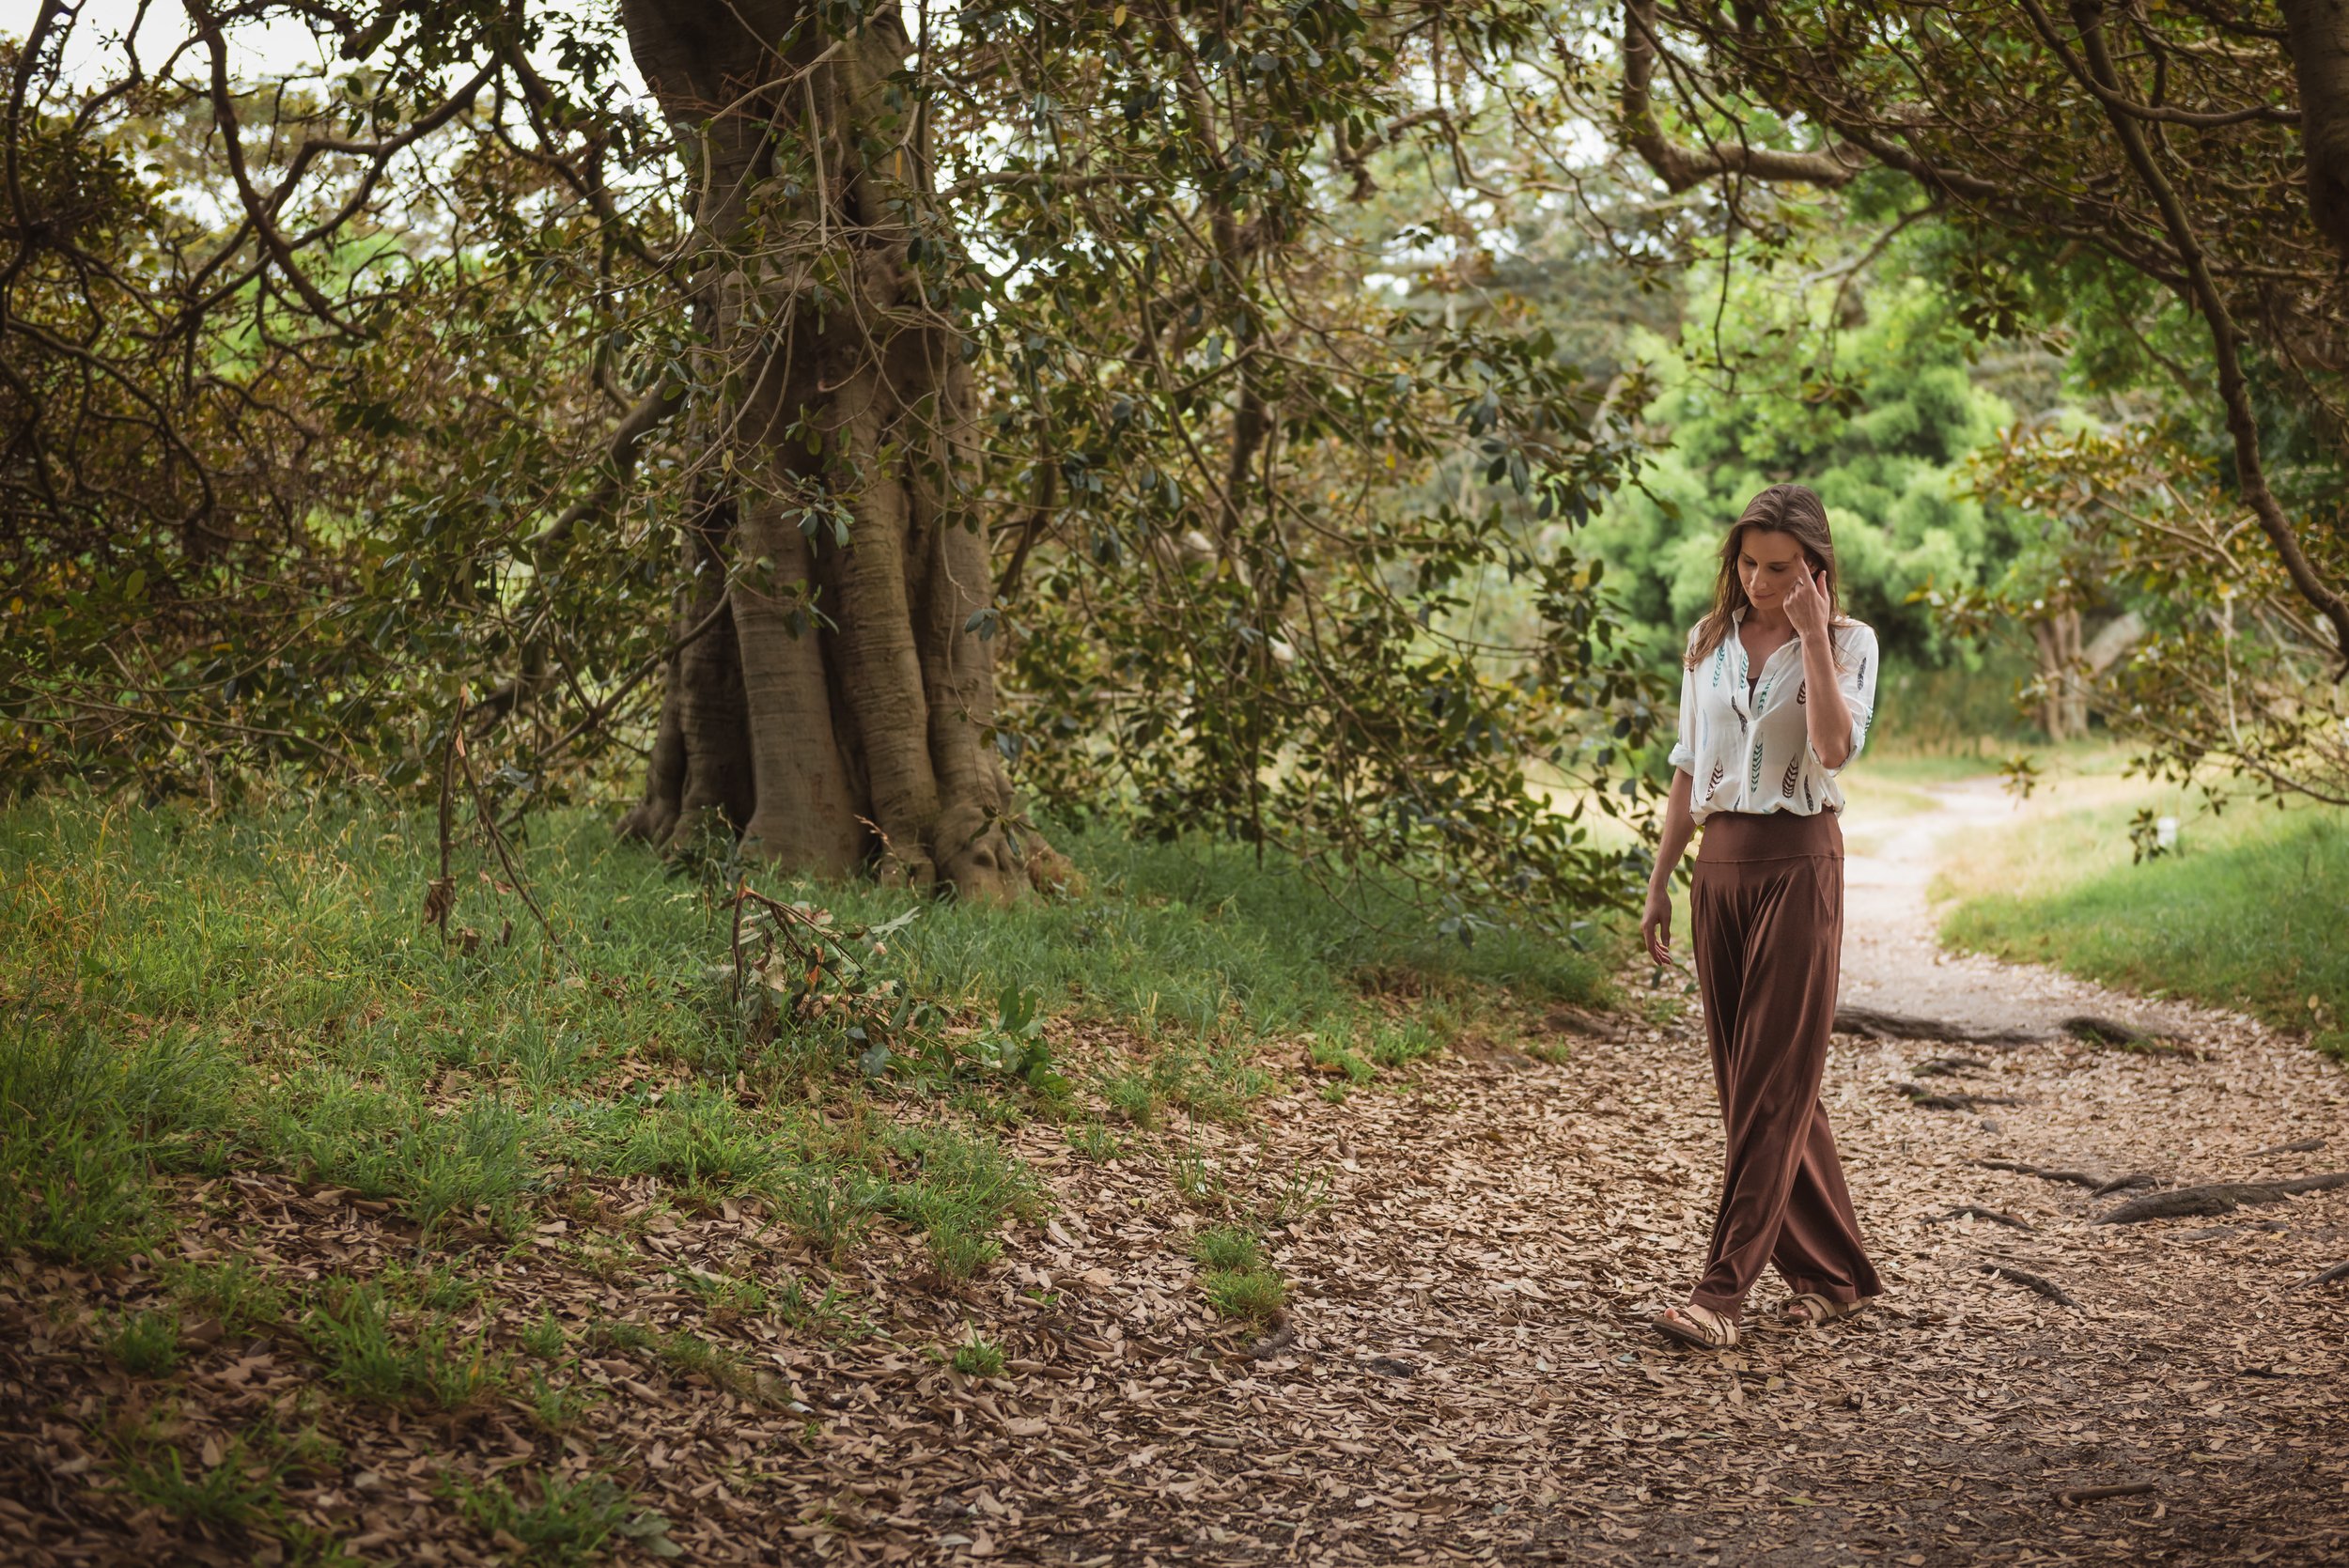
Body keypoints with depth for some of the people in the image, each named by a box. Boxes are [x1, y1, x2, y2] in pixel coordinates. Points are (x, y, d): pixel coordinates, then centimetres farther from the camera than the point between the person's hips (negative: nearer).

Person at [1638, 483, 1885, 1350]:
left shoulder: (1848, 641, -2)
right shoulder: (1709, 640, 11)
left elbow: (1835, 749, -20)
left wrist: (1812, 635, -18)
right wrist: (1659, 881, 14)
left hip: (1797, 864, -6)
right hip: (1719, 863, 6)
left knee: (1772, 1084, -8)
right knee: (1749, 1081, 8)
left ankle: (1721, 1291, -10)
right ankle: (1835, 1272, 21)